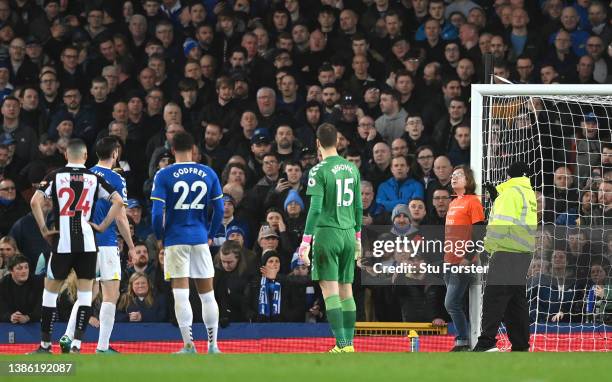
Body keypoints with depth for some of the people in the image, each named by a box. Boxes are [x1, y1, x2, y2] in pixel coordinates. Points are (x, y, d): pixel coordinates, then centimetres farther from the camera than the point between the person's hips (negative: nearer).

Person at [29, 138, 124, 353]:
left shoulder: (55, 176, 3)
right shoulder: (94, 178, 6)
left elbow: (35, 202, -8)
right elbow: (118, 201, -2)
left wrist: (44, 230, 0)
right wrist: (102, 226, 3)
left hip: (62, 243, -1)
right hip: (87, 243, 1)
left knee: (50, 292, 11)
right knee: (85, 294, 5)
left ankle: (45, 345, 13)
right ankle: (76, 345, -5)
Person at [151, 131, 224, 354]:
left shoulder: (164, 175, -5)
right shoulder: (209, 174, 4)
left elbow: (157, 212, -10)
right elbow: (219, 210, 5)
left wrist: (160, 237, 4)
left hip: (175, 239, -3)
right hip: (200, 239, 3)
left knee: (181, 295, -2)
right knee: (207, 294, 10)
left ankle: (188, 346, -6)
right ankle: (213, 345, 11)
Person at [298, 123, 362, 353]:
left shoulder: (319, 171, -9)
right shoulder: (352, 169, 9)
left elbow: (315, 209, -14)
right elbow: (359, 207, 14)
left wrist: (306, 241, -11)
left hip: (327, 234, -6)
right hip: (348, 235, 6)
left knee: (330, 290, -6)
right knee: (346, 291, 10)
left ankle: (342, 345, -14)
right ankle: (349, 344, 10)